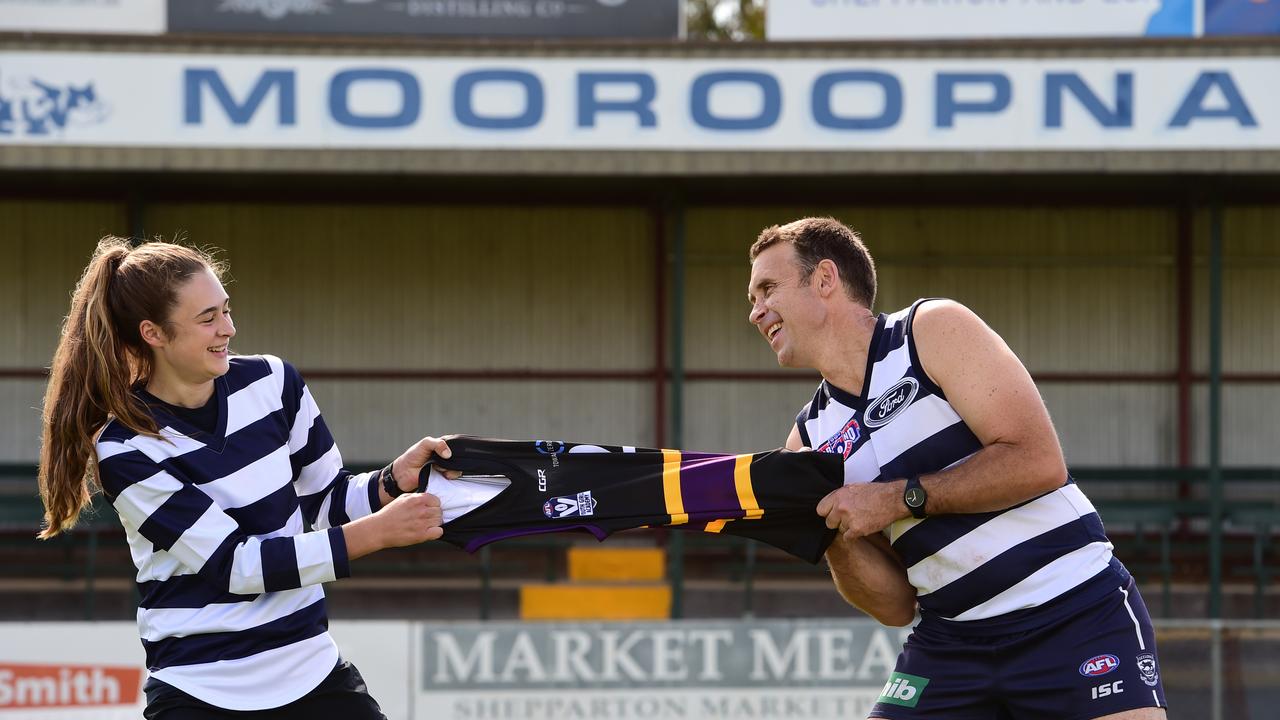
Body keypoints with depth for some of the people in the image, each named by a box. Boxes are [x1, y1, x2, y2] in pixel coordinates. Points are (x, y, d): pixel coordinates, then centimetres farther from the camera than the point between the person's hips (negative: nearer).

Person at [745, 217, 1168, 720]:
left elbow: (1038, 462, -17)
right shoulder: (810, 441, 9)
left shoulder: (935, 330, -5)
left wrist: (899, 498, -16)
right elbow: (895, 604, 8)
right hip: (950, 642, 5)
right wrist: (830, 535, -10)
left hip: (1074, 616, -5)